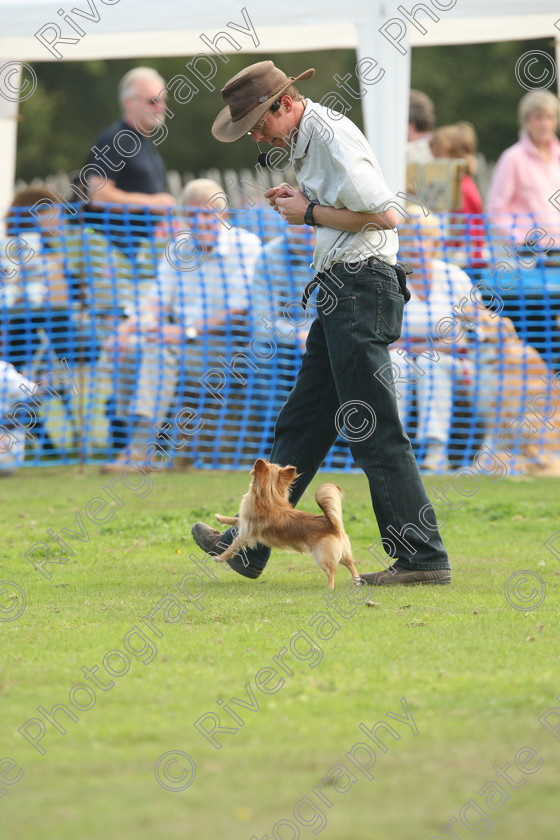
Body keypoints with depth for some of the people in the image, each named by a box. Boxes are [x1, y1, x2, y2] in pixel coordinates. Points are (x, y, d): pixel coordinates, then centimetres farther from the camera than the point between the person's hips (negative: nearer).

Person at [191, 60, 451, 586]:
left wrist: (310, 214, -11)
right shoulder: (307, 140, 16)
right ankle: (249, 546, 18)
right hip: (339, 294, 10)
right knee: (301, 423, 13)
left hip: (360, 284, -10)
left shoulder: (333, 138, -15)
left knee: (374, 433, -10)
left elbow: (385, 215, -20)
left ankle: (422, 557, -8)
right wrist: (301, 201, 11)